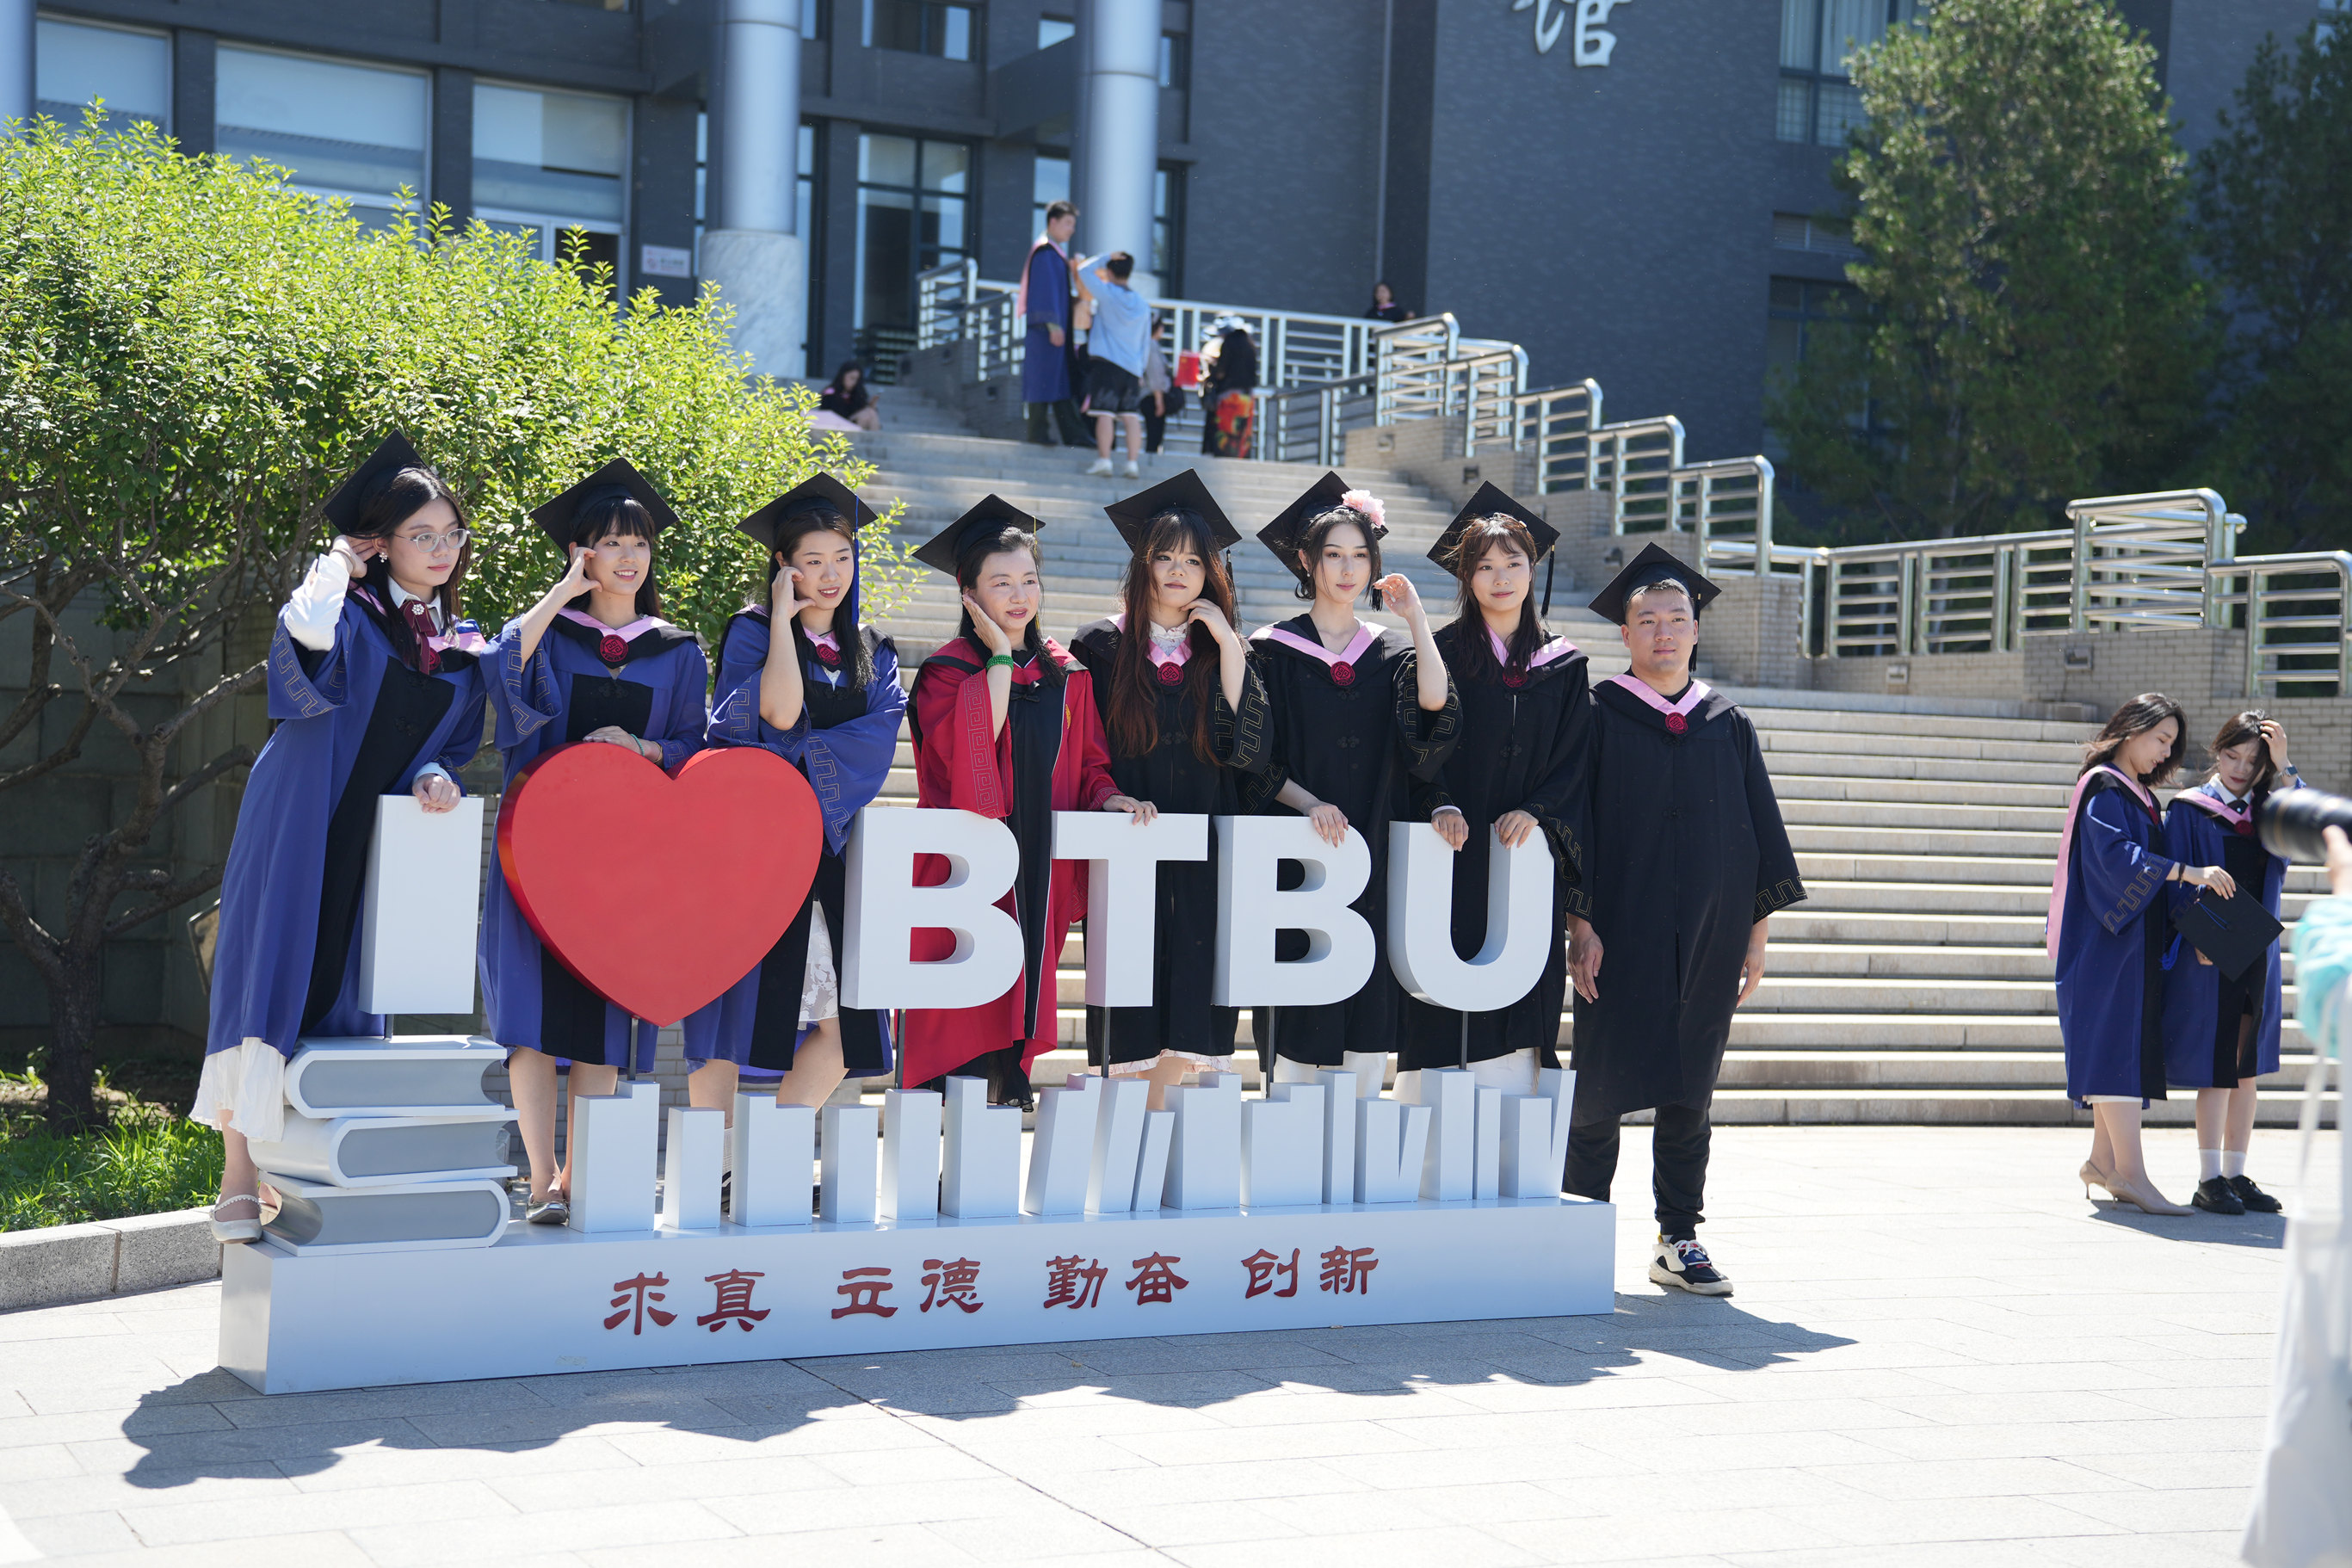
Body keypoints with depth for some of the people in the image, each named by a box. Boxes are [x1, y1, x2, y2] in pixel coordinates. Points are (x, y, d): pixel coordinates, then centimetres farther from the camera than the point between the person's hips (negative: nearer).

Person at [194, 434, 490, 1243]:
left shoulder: (464, 649, 13)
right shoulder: (351, 611, -2)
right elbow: (308, 638, -25)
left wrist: (432, 775, -5)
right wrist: (336, 567, -12)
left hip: (379, 838, 5)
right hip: (300, 825, -4)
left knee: (343, 988, 5)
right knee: (270, 981, -8)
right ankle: (240, 1179, -6)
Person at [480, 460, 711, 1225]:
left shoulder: (678, 653, 12)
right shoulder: (549, 634, 6)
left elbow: (697, 750, 9)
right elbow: (503, 666, -15)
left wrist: (643, 748, -10)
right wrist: (563, 591, -10)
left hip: (629, 851, 2)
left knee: (603, 1013, 1)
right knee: (535, 1004, -11)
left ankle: (576, 1175, 8)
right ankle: (540, 1179, -10)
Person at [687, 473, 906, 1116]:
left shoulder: (872, 654, 15)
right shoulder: (752, 631, 1)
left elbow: (878, 741, -1)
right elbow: (780, 712, -17)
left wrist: (803, 762, -14)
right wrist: (784, 617, -9)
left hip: (836, 846, 5)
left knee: (843, 1021, 0)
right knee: (738, 1008, -8)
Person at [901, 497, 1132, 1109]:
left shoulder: (1064, 675, 12)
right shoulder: (946, 672, -3)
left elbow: (1088, 762, 17)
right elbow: (975, 741, -22)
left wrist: (1105, 796, -3)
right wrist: (1000, 656, -14)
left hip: (1039, 868, 5)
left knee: (1021, 1004, 8)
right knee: (963, 1023, -6)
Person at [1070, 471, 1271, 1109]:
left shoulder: (1222, 654, 9)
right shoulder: (1102, 648, 3)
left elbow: (1249, 746, -6)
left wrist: (1228, 645, -8)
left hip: (1202, 861, 2)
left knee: (1185, 1015, 1)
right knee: (1131, 1022, -3)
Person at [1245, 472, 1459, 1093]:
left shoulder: (1390, 652, 11)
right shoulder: (1273, 651, 3)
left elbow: (1435, 704, -10)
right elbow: (1255, 760, -1)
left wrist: (1416, 617, -9)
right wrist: (1307, 802, -17)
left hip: (1376, 855, 3)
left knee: (1371, 1022, 2)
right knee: (1299, 1021, -5)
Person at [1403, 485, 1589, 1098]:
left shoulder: (1562, 666, 10)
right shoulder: (1442, 655, 4)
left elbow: (1573, 757, 6)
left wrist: (1536, 812, -10)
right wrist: (1440, 805, -19)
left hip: (1528, 849, 2)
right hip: (1455, 851, -2)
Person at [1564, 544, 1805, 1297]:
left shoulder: (1729, 725, 10)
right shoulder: (1597, 715, 0)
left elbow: (1760, 832, 12)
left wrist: (1758, 929, 6)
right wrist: (1578, 921, -12)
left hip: (1707, 937, 3)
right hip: (1620, 933, -3)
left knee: (1688, 1088, 7)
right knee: (1602, 1081, 1)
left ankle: (1679, 1239, 14)